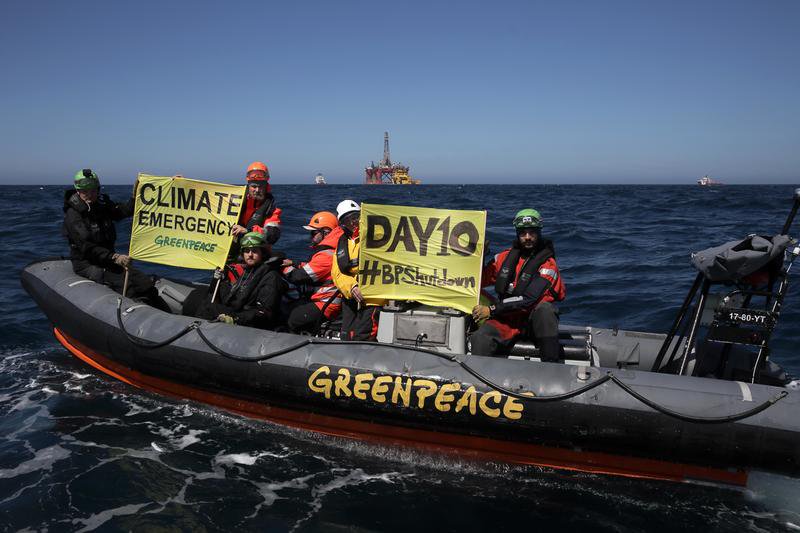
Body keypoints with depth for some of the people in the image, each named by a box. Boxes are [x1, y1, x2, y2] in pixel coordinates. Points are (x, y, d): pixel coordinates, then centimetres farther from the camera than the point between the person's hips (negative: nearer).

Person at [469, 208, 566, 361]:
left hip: (534, 318, -2)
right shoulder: (506, 257, 7)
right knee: (481, 340, -30)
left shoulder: (547, 264, -8)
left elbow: (528, 300, -18)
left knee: (544, 308, -37)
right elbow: (480, 279, 16)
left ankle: (552, 366, -30)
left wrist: (491, 310, -20)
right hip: (507, 317, 2)